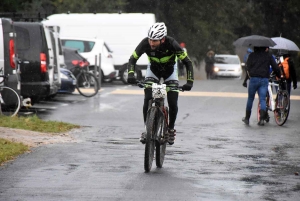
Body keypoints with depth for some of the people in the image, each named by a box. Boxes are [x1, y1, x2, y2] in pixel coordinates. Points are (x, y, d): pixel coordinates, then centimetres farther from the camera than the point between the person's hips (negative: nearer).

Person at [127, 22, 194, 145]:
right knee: (147, 99, -17)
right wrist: (131, 74, -42)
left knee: (173, 103, -10)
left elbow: (187, 62, -29)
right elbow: (133, 59, -23)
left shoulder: (171, 44, -35)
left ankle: (171, 128, 16)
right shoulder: (145, 43, -32)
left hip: (170, 71, -1)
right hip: (153, 70, 1)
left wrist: (189, 82, -40)